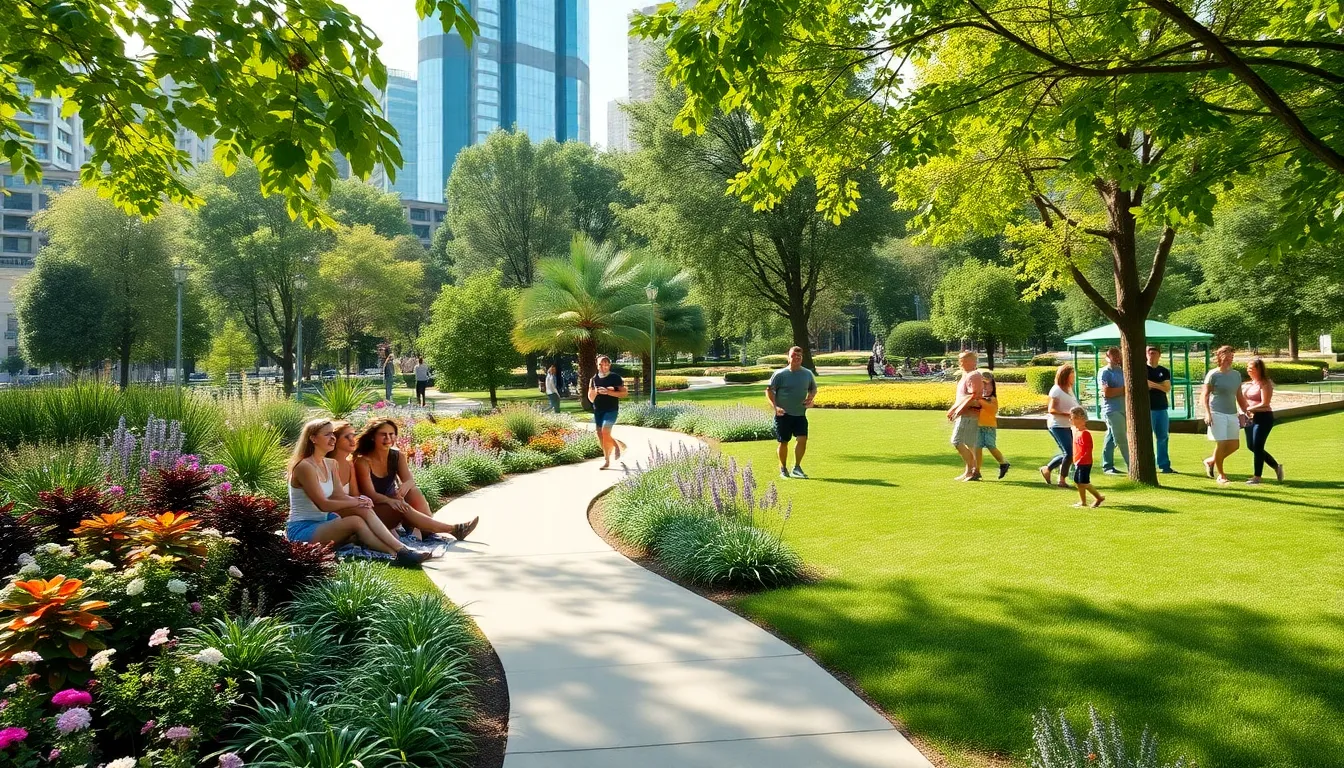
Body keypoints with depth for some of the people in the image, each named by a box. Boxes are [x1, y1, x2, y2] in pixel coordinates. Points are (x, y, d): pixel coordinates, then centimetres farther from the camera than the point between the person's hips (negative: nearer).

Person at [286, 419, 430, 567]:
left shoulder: (330, 464, 10)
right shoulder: (304, 466, -17)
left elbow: (340, 496, 5)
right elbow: (323, 504, -20)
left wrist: (360, 500, -16)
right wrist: (356, 502, -15)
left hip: (323, 523, 7)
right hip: (301, 529, -7)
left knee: (365, 511, -19)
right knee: (356, 522, -29)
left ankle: (401, 549, -32)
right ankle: (396, 553, -32)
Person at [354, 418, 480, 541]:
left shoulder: (397, 456, 1)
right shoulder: (363, 461, -16)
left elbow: (410, 480, -11)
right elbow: (370, 494, -23)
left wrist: (404, 486, -37)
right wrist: (391, 501, -43)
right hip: (372, 512, -6)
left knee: (414, 491, -22)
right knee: (403, 508, -32)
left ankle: (427, 532, -29)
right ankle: (453, 529, -36)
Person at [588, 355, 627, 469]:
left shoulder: (615, 378, -2)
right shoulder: (594, 379, 10)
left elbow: (625, 392, -6)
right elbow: (590, 398, 11)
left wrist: (609, 392, -16)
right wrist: (595, 391, -12)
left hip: (611, 410, -5)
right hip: (597, 410, 5)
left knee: (605, 432, -18)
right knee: (600, 435, 4)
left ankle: (606, 460, -5)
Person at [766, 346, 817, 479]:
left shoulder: (808, 374, 5)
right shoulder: (780, 374, -6)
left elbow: (813, 388, 21)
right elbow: (769, 390, -4)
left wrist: (810, 398, -1)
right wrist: (775, 407, -17)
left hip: (800, 414, 3)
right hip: (783, 414, -3)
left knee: (802, 439, -10)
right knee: (783, 442, 4)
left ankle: (796, 468, 3)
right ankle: (783, 469, 21)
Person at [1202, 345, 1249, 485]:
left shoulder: (1236, 374, 12)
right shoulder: (1213, 375, -6)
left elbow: (1239, 396, 19)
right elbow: (1205, 396, -7)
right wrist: (1207, 413, -18)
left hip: (1232, 414, 6)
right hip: (1217, 414, -6)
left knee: (1234, 445, 4)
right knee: (1221, 443, -6)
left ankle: (1211, 461, 25)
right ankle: (1221, 475, 8)